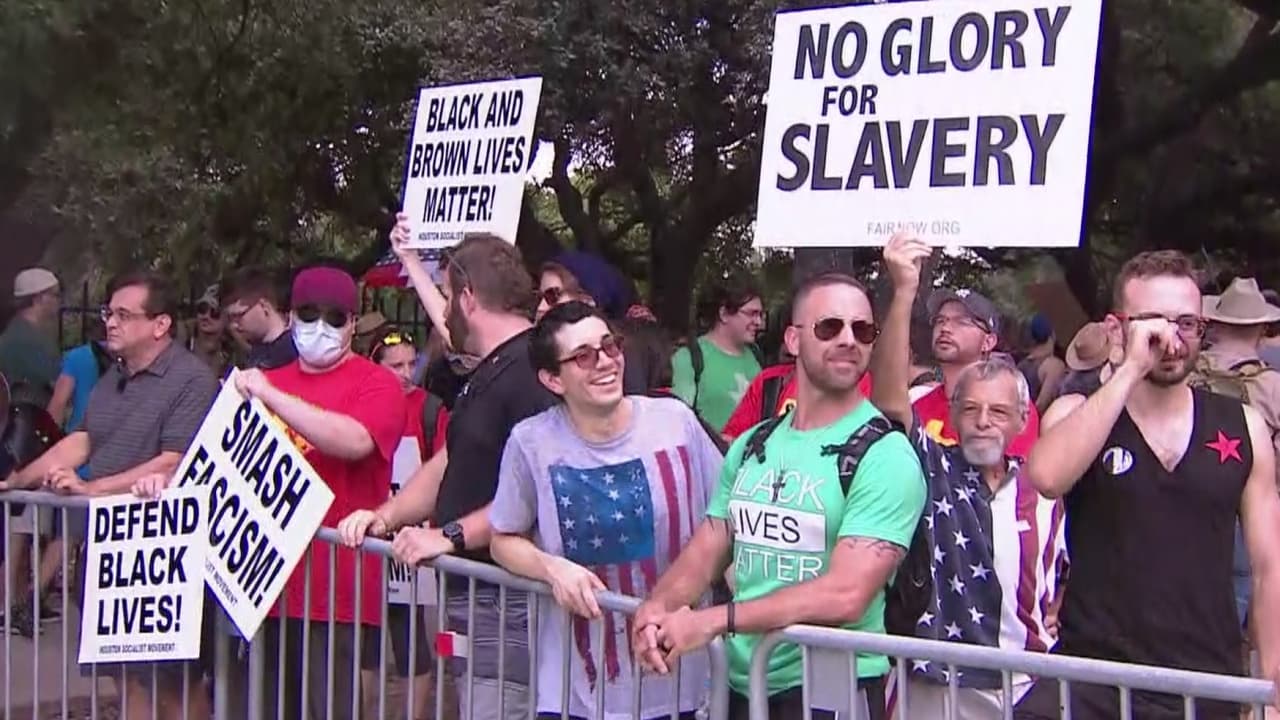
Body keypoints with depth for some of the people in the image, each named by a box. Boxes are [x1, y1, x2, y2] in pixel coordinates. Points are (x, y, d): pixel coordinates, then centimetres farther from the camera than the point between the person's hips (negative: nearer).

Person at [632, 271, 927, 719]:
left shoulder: (886, 455, -14)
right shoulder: (751, 446, 7)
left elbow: (845, 595, -23)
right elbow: (703, 554, 8)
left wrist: (712, 621, -24)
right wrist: (658, 606, -13)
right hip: (740, 684, 6)